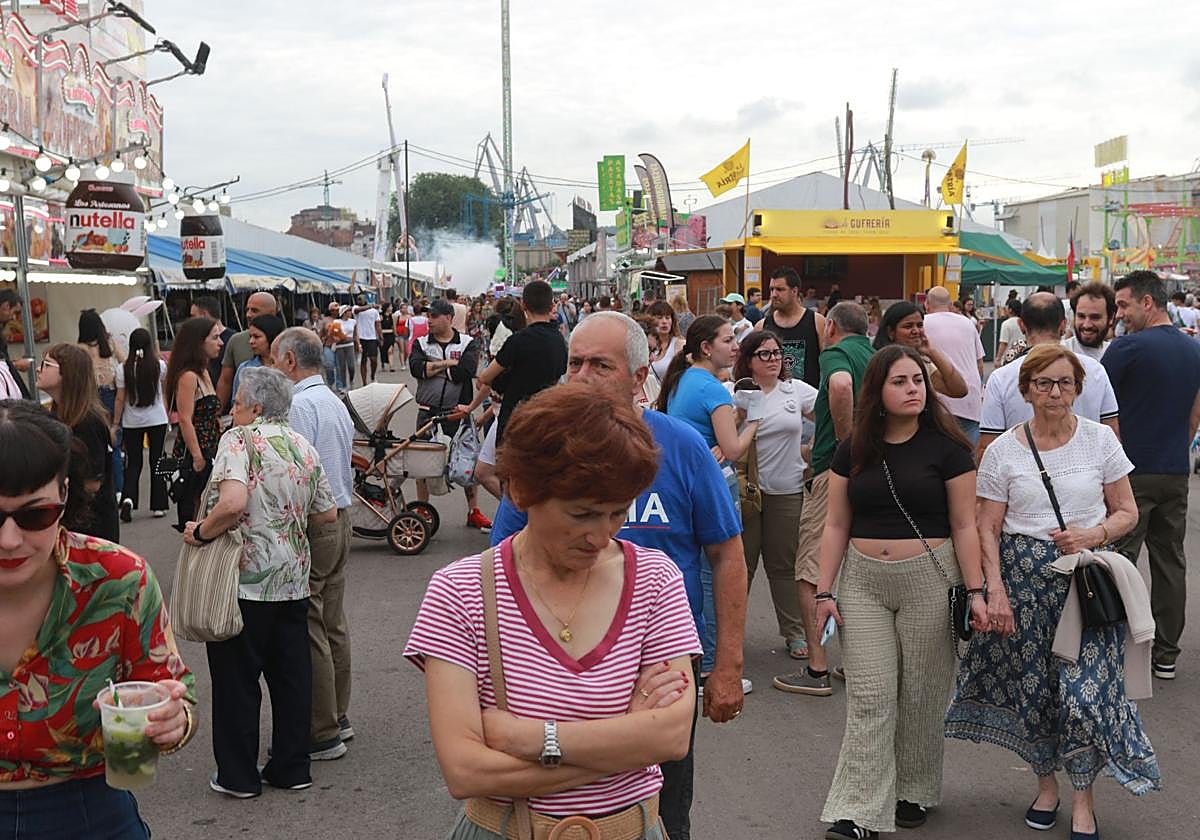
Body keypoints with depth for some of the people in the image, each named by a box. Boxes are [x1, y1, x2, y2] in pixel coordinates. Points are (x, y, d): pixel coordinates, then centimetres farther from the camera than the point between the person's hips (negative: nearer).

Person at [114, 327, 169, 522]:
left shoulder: (124, 369, -8)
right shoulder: (159, 365, -6)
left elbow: (120, 399, -5)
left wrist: (115, 422, 4)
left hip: (132, 422, 0)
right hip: (157, 420, 0)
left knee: (133, 463, 8)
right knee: (156, 461, 9)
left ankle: (128, 498, -14)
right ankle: (158, 506, 12)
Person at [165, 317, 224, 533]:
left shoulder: (203, 373, 15)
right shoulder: (188, 376, -14)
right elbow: (185, 420, -18)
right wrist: (197, 458, -19)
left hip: (209, 453, 9)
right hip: (192, 458, -9)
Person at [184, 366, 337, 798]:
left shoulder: (239, 440, -11)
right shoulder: (305, 448, 9)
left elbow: (232, 503, -26)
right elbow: (327, 513, 12)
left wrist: (200, 532, -11)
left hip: (245, 582, -6)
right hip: (293, 580, 6)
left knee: (237, 678, 6)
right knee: (291, 674, 13)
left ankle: (238, 775, 15)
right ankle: (291, 767, 21)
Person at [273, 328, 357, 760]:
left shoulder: (300, 405, -17)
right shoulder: (336, 402, 13)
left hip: (311, 526, -10)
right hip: (341, 518, 10)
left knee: (308, 631, -4)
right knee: (333, 624, 17)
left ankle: (322, 734, 1)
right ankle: (338, 717, 26)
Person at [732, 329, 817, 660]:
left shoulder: (797, 390, 4)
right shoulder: (736, 395, -3)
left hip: (788, 490, 2)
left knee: (785, 564, 10)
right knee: (741, 563, 6)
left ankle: (795, 633, 18)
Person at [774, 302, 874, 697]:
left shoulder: (835, 352, -7)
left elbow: (841, 385, -30)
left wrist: (844, 441, -20)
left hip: (836, 469, -8)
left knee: (812, 571, -2)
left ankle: (817, 669, -3)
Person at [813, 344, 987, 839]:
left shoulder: (946, 447, -3)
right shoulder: (853, 450, 5)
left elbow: (963, 526, -1)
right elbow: (836, 525, 7)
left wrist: (974, 591, -7)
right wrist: (825, 592, 3)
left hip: (929, 579, -2)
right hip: (863, 581, 2)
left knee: (921, 695, 8)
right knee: (868, 698, -2)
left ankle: (914, 792, 26)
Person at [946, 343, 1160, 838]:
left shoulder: (1100, 440, 3)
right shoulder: (1004, 450, 2)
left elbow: (1127, 513, 8)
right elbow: (988, 529, 1)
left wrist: (1094, 534, -12)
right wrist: (995, 590, -9)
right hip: (1023, 578, 1)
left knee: (1086, 687, -9)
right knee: (1032, 684, 6)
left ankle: (1083, 799, 8)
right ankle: (1046, 783, 28)